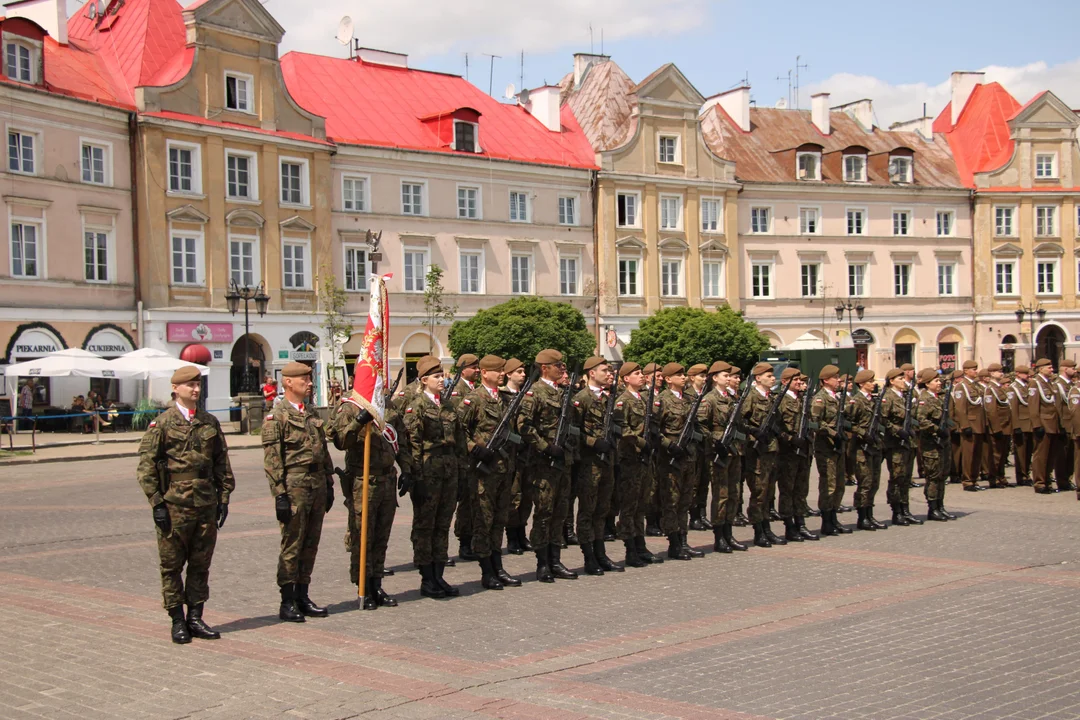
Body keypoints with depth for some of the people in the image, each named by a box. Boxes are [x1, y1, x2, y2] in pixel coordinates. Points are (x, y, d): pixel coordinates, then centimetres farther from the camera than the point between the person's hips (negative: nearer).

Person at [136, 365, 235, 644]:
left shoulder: (210, 422, 11)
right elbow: (146, 466, -5)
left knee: (201, 564, 8)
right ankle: (178, 621, 11)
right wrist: (156, 503, -10)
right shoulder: (161, 424, -2)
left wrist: (224, 497, 9)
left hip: (206, 505, 4)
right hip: (174, 505, -4)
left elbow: (222, 463, 15)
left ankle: (195, 618, 18)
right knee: (171, 566, 2)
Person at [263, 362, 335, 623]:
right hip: (294, 486, -7)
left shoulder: (312, 414, 16)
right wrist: (280, 495, -16)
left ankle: (302, 596, 20)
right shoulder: (276, 417, -7)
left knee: (311, 544, 11)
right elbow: (272, 461, -12)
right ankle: (287, 603, 5)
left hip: (317, 486, 7)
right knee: (292, 545, -3)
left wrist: (329, 484, 16)